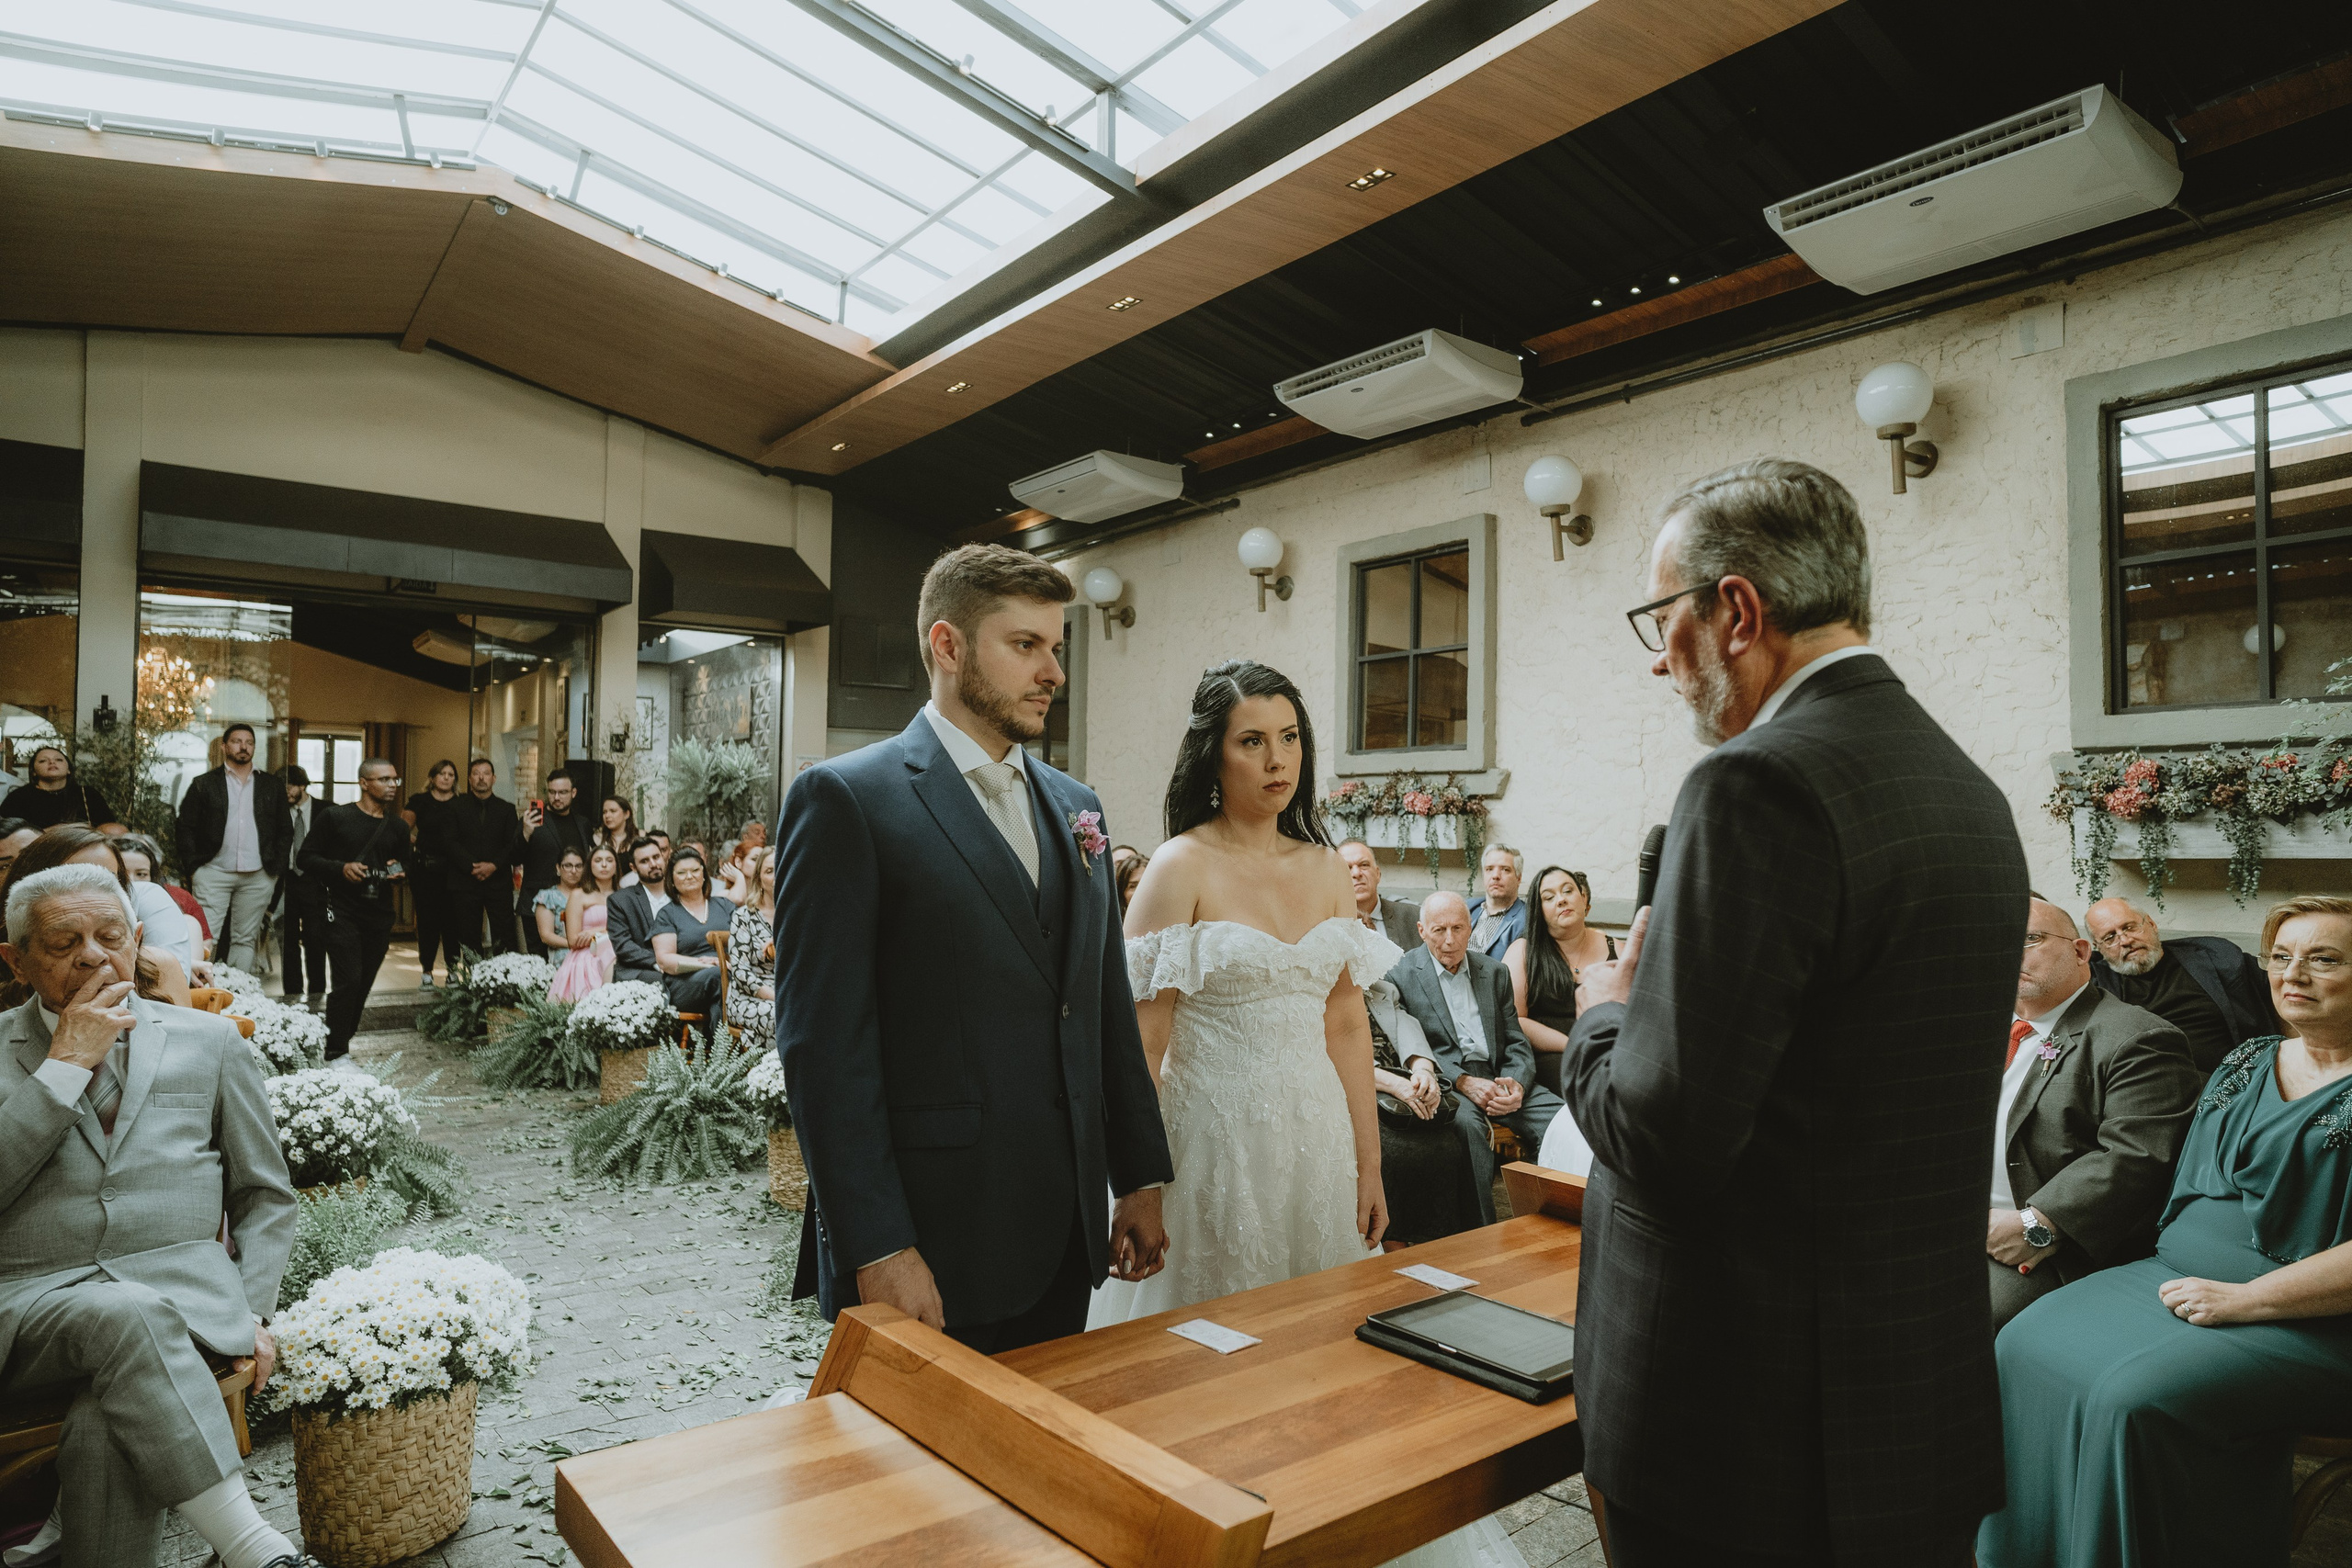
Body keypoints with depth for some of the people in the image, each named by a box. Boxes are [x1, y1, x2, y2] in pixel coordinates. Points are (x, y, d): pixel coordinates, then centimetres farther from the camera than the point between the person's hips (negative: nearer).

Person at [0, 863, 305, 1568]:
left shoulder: (208, 1041, 15)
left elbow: (267, 1196, 18)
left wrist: (251, 1308, 4)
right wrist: (65, 1065, -6)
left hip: (183, 1291, 1)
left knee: (104, 1428, -32)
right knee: (126, 1318, -36)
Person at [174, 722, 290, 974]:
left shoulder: (273, 785, 10)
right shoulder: (204, 784, 6)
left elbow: (285, 829, 11)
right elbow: (185, 828, 5)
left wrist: (276, 866, 2)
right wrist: (194, 866, -4)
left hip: (258, 877, 1)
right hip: (214, 872, -1)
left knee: (245, 939, 6)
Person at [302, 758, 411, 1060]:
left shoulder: (398, 826, 12)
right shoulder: (335, 817, -1)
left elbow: (406, 864, 23)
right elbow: (307, 857, -1)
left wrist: (400, 873, 0)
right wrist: (341, 868, -17)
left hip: (380, 916, 5)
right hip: (343, 913, -5)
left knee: (363, 984, 8)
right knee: (348, 981, -12)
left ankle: (343, 1041, 21)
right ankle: (336, 1051, -5)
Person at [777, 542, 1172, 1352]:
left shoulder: (1075, 807, 11)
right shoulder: (846, 798, -9)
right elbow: (823, 1042, -13)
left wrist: (1140, 1177, 11)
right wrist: (877, 1249, -16)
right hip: (925, 1246, -6)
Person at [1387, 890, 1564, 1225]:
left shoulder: (1495, 972, 17)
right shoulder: (1401, 974, 3)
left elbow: (1516, 1043, 14)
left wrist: (1517, 1086, -8)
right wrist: (1463, 1082, -18)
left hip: (1500, 1081, 4)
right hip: (1445, 1082, -4)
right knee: (1468, 1121, -38)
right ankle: (1480, 1232, -30)